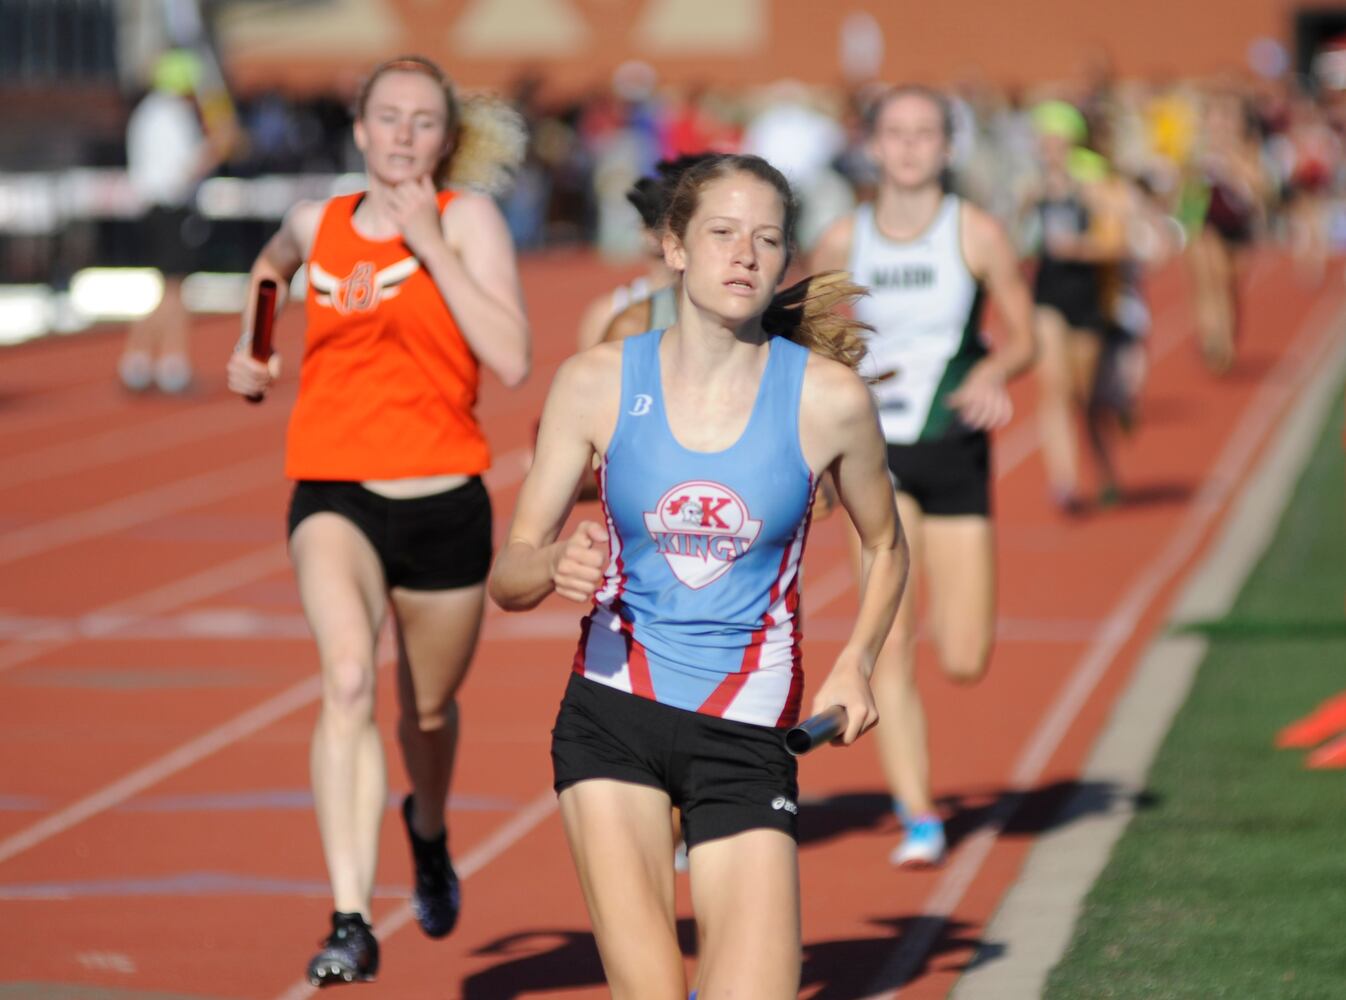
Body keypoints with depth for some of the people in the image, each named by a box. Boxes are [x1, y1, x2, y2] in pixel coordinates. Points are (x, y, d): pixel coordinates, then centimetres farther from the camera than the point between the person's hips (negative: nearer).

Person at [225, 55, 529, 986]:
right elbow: (271, 265, 34)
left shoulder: (468, 218, -4)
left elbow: (513, 358, -17)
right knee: (348, 678, -26)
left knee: (429, 708, 19)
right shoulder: (317, 223, 7)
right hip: (334, 494, 0)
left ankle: (428, 831, 56)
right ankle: (352, 922, -31)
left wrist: (432, 247, -17)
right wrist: (249, 346, 20)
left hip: (444, 499, 0)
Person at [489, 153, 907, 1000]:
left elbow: (885, 546, 14)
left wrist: (857, 663, -1)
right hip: (612, 714, 0)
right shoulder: (598, 382, -3)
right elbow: (508, 578, 0)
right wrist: (556, 566, -23)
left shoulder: (828, 398, -5)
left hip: (745, 735, 0)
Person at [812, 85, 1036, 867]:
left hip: (956, 451, -1)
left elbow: (1025, 338, -1)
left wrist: (993, 372, -20)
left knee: (965, 663, -1)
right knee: (889, 642, -11)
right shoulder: (844, 242, 2)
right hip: (878, 455, 1)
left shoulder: (977, 234, -4)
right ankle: (919, 819, -4)